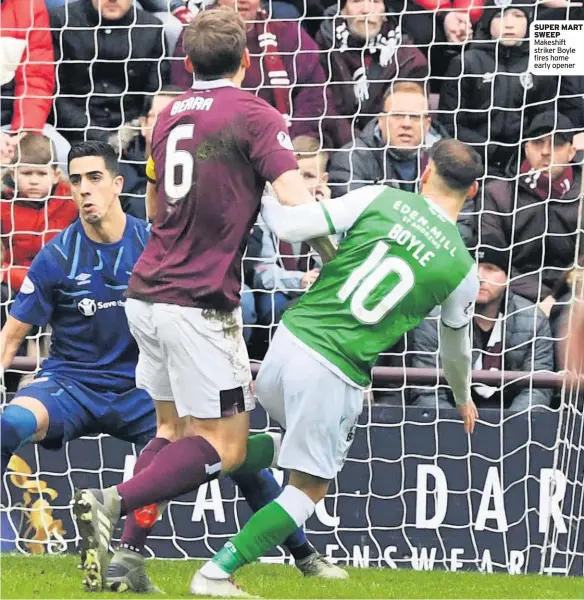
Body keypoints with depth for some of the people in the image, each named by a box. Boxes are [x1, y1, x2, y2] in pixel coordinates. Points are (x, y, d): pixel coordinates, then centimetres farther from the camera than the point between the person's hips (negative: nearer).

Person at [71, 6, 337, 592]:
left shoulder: (170, 116, 13)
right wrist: (336, 260, -7)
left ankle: (127, 544, 3)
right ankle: (114, 503, -22)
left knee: (175, 430, 18)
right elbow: (297, 204, -18)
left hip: (147, 295, 7)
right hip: (198, 303, -7)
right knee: (225, 449, -4)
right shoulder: (256, 116, -7)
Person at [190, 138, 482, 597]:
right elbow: (456, 349, 18)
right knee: (309, 489, 12)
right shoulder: (463, 270, 0)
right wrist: (464, 398, 38)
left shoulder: (381, 199, -2)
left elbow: (290, 226, -6)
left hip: (291, 339, 3)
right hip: (335, 377, -2)